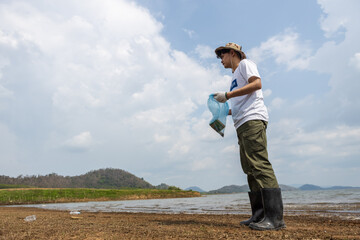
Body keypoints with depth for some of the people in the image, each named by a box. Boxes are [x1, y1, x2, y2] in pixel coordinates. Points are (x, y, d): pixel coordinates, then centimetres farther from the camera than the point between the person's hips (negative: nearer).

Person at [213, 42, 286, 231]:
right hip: (242, 124, 10)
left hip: (253, 120, -10)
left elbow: (257, 83, -12)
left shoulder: (245, 64, 8)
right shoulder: (235, 76, 31)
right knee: (250, 168, 4)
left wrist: (227, 95, -13)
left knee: (259, 164, -18)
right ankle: (259, 215, 6)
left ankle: (275, 217, -18)